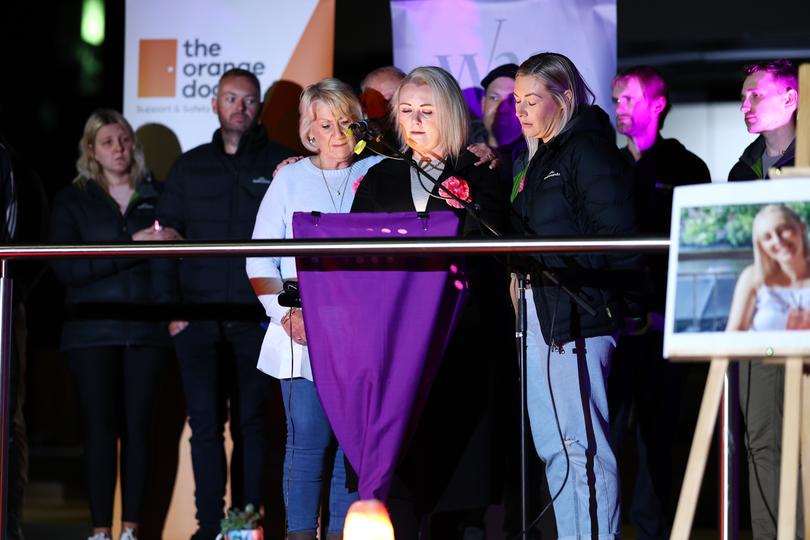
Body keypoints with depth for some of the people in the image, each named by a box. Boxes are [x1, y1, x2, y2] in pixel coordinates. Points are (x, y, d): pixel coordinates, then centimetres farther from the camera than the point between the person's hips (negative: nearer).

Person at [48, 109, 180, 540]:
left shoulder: (156, 196, 12)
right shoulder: (72, 201, 7)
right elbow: (66, 267, -5)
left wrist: (171, 242, -12)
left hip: (145, 328, 1)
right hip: (93, 330, -1)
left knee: (138, 427, -1)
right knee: (100, 427, -4)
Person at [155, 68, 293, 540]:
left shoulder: (280, 164, 4)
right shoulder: (190, 167, 12)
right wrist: (172, 306, 2)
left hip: (256, 320, -2)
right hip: (199, 320, 2)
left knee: (250, 422, 2)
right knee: (205, 424, 1)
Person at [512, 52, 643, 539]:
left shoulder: (589, 149, -8)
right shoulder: (543, 156, 20)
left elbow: (616, 237, -16)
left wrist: (543, 256, -19)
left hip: (579, 313, -10)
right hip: (541, 313, 10)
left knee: (583, 445, -9)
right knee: (553, 445, 11)